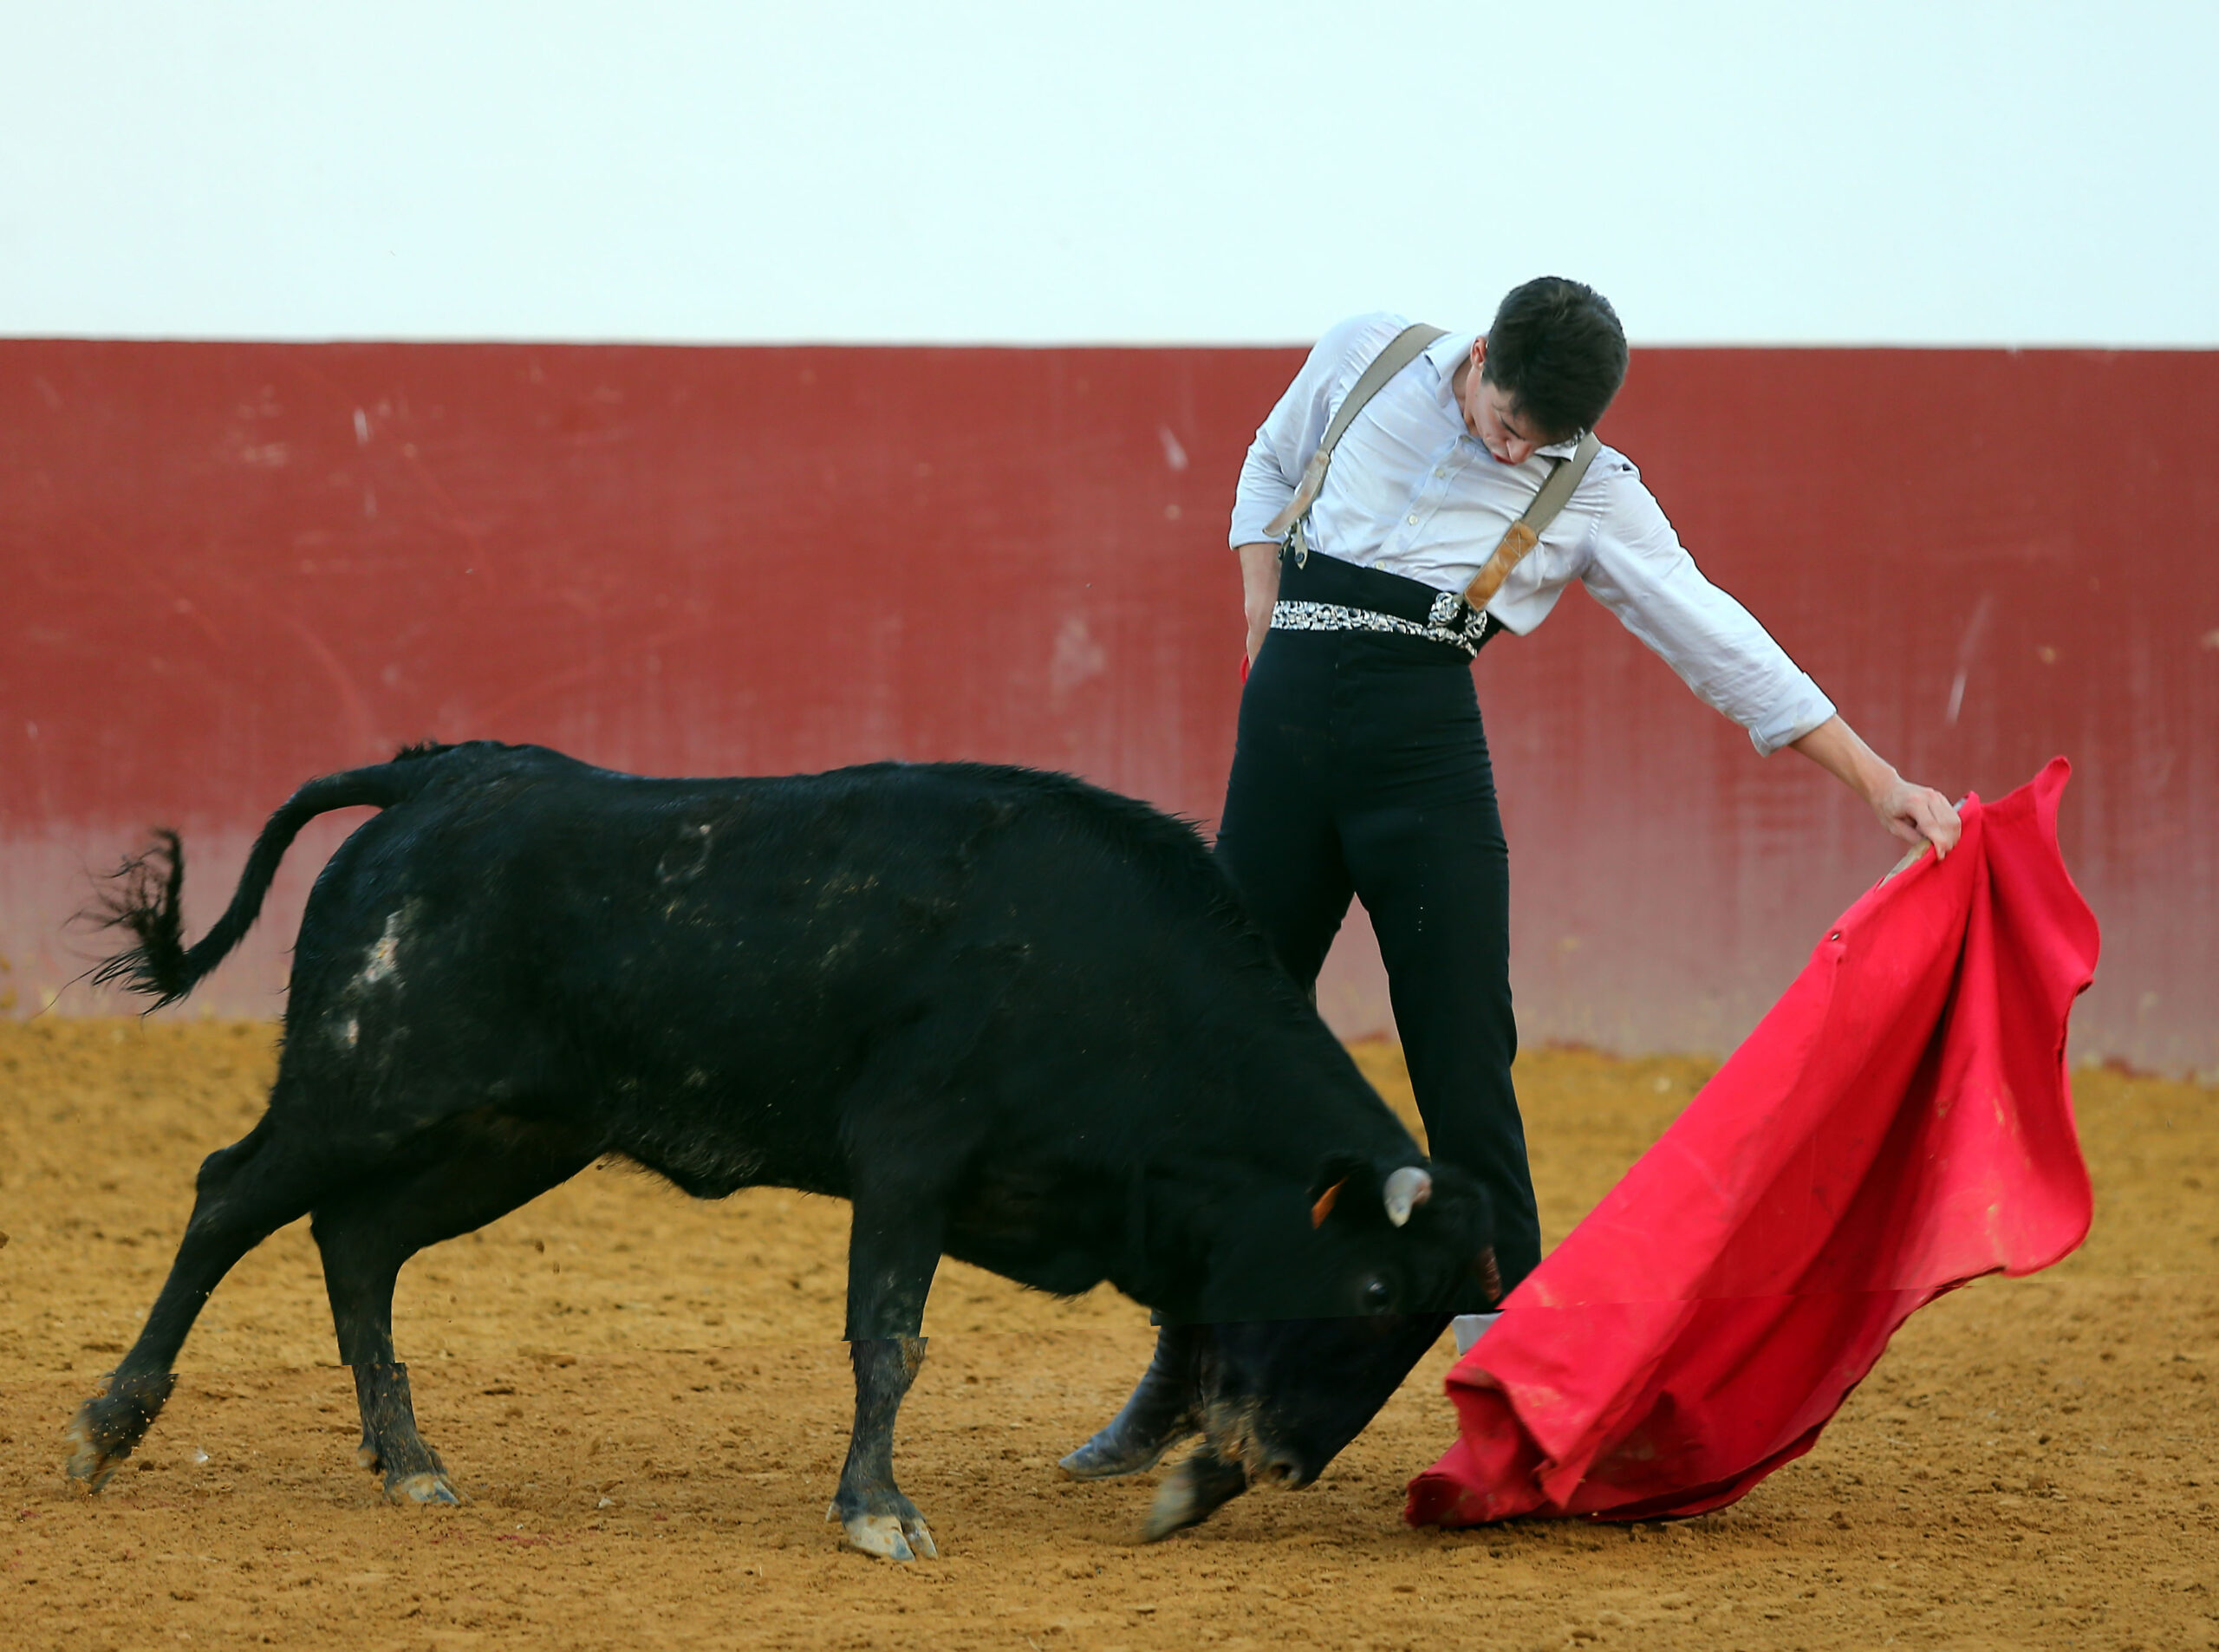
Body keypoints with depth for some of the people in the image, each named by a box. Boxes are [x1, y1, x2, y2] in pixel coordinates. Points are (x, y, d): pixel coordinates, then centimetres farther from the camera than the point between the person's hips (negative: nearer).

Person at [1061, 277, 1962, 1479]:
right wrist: (1267, 626, 10)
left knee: (1463, 1058, -7)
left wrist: (1880, 783, -4)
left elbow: (1722, 645, 1)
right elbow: (1272, 468, 24)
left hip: (1426, 744, -2)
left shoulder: (1594, 496, 2)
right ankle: (1181, 1378, 13)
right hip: (1286, 720, 2)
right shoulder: (1366, 359, 7)